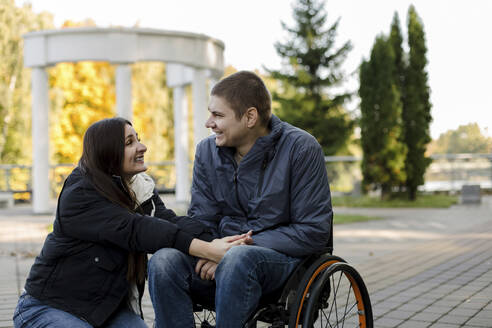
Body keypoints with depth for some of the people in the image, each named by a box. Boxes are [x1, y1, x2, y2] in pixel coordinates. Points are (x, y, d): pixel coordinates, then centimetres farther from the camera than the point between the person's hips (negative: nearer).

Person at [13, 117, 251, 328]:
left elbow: (171, 221, -16)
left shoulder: (141, 188, 2)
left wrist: (214, 242, -37)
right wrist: (207, 250, -41)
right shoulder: (79, 196, -20)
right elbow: (135, 230, -32)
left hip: (110, 308, 6)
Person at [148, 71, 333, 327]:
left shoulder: (301, 148, -9)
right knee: (164, 261, -25)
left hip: (286, 258, -4)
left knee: (238, 260, -38)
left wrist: (240, 246, -19)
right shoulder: (207, 150, 6)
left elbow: (314, 231, -12)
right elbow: (202, 220, 8)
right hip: (225, 253, 5)